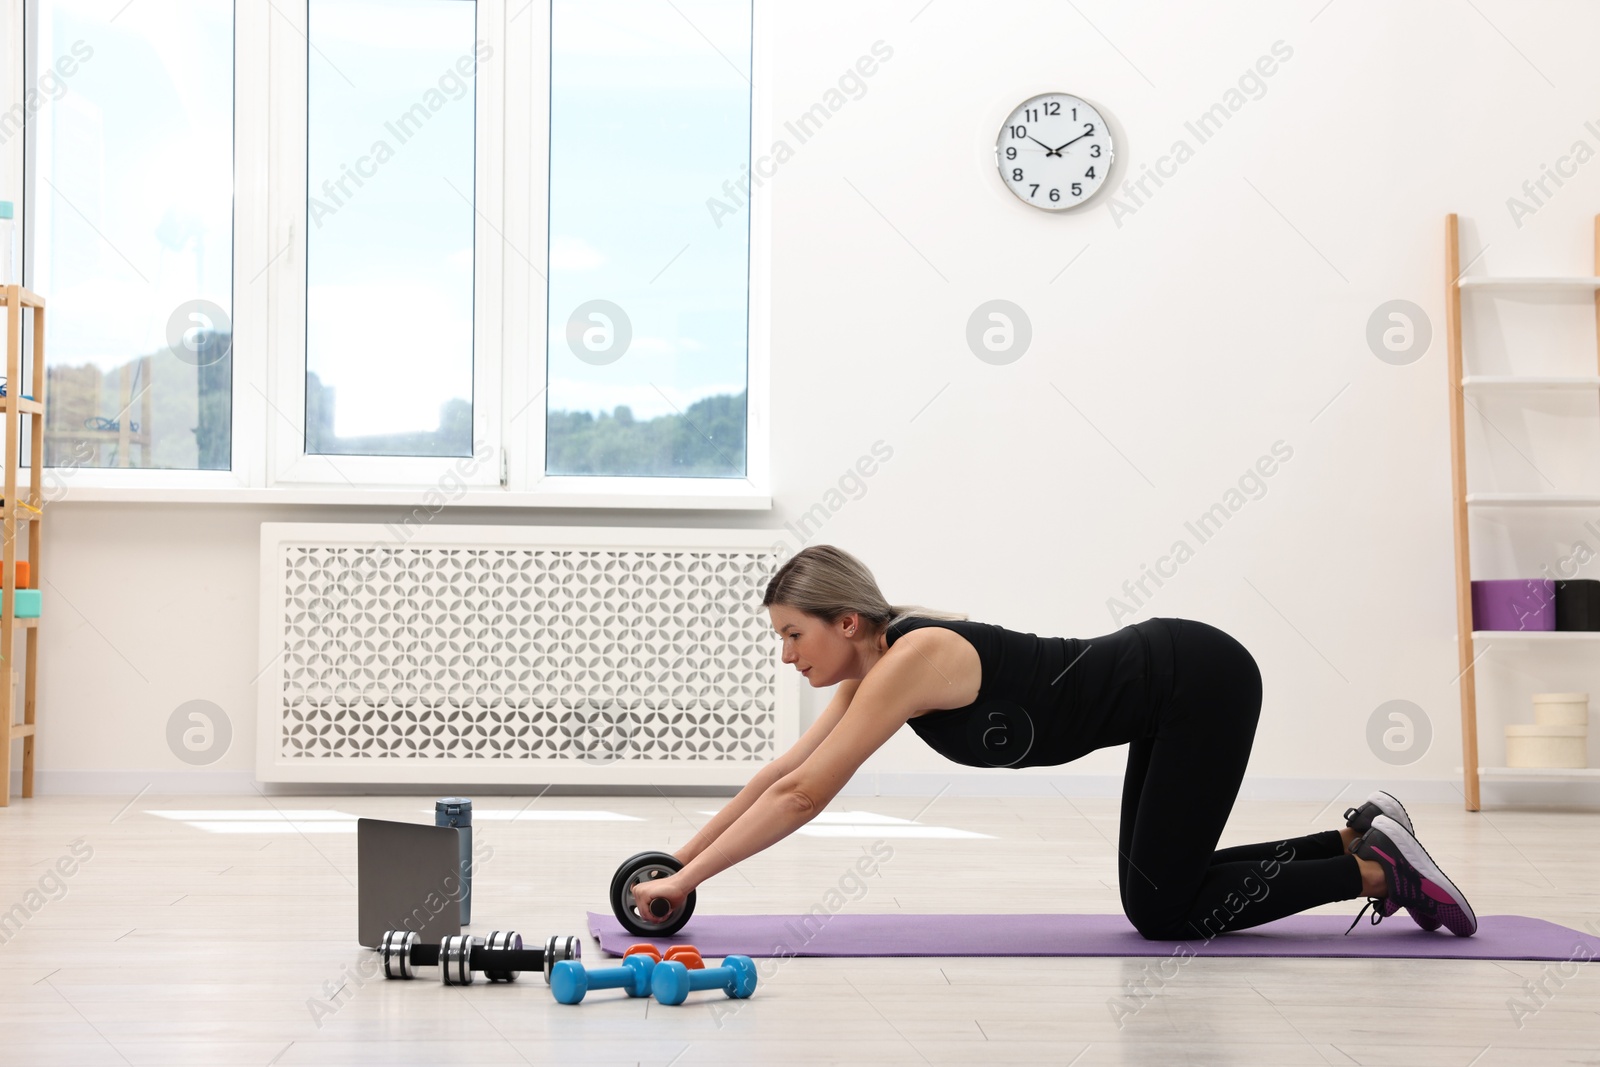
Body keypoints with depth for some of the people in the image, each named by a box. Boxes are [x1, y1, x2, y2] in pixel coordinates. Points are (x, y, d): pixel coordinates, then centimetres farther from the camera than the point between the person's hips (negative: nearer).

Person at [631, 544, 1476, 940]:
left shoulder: (910, 660, -22)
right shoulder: (878, 663, 4)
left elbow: (802, 796, -25)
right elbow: (780, 772, 10)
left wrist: (685, 882, -21)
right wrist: (683, 854, 7)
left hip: (1201, 682, -9)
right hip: (1175, 688, 9)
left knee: (1165, 912, -5)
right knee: (1156, 895, 11)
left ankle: (1378, 871, 2)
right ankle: (1359, 838, 16)